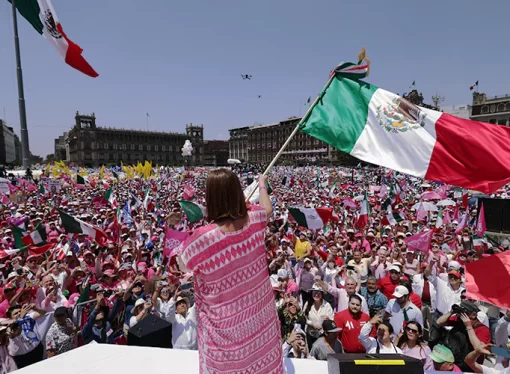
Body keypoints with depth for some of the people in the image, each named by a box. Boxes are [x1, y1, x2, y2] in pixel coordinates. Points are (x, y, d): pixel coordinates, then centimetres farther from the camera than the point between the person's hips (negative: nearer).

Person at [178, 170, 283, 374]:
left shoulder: (202, 238, -29)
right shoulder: (254, 221, -17)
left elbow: (182, 265, -7)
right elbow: (268, 209, 11)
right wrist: (262, 185, 27)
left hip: (224, 325, -3)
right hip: (259, 315, 4)